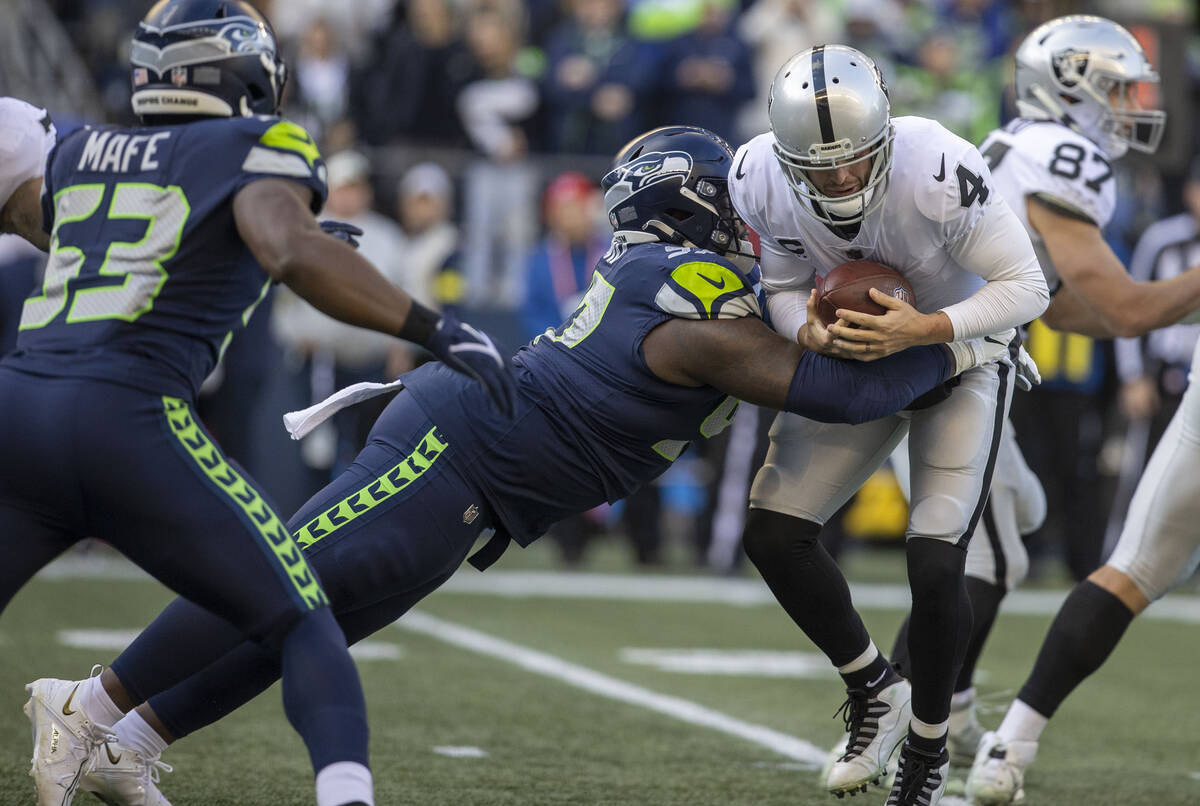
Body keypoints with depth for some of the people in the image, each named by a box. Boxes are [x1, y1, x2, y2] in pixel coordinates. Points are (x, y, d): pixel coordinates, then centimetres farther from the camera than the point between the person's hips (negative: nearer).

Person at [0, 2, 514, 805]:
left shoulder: (79, 155, 23)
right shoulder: (255, 149, 6)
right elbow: (292, 251, -14)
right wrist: (434, 331, -11)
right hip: (125, 417, -5)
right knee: (304, 630, 4)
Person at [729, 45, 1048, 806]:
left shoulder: (940, 171, -35)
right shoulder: (761, 179, -21)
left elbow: (1027, 287, -26)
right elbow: (786, 287, -6)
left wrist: (922, 330, -40)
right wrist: (814, 334, -30)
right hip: (854, 356, 4)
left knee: (935, 564, -14)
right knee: (773, 534, -5)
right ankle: (875, 690, 18)